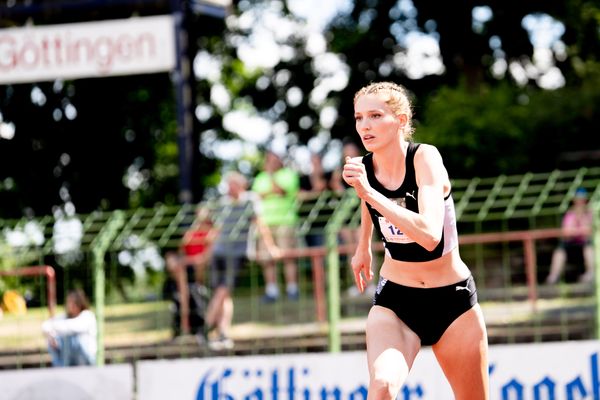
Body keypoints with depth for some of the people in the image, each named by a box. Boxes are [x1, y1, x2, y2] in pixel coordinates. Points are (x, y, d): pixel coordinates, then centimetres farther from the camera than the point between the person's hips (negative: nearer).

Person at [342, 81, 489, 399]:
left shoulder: (425, 158, -20)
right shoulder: (363, 169, -6)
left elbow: (430, 235, -36)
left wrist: (370, 193, -38)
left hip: (451, 300, -2)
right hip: (393, 301, 2)